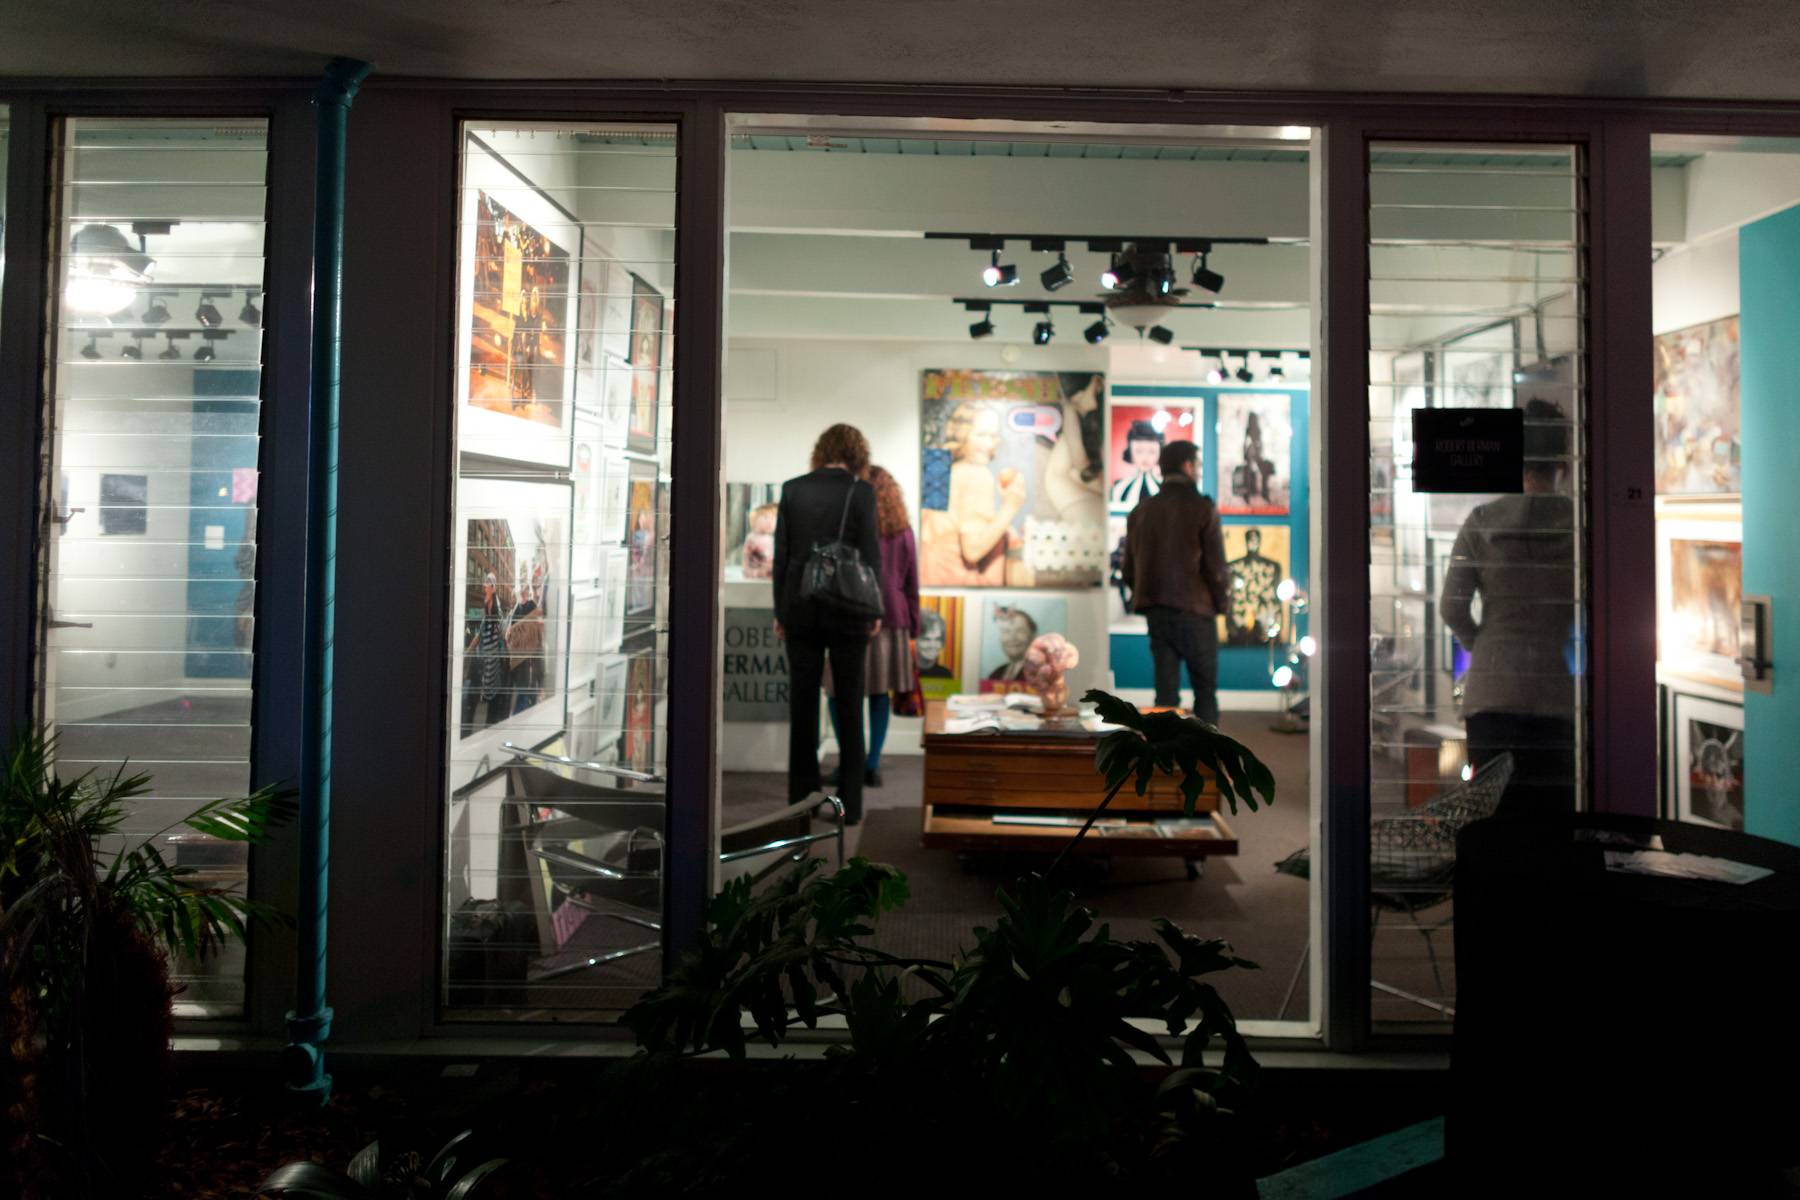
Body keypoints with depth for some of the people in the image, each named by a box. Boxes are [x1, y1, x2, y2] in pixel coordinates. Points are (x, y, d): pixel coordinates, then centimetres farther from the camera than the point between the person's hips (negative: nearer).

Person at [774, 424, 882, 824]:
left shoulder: (792, 489, 2)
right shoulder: (860, 491, -5)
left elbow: (781, 554, 3)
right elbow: (870, 554, -6)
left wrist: (780, 612, 9)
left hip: (800, 610, 2)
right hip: (846, 611, -2)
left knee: (803, 707, 8)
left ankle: (802, 801, 12)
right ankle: (849, 803, 8)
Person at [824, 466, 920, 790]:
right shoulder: (901, 531, 7)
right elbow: (911, 582, 9)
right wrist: (912, 626, 15)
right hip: (890, 617, 4)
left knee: (839, 690, 3)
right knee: (880, 691, 10)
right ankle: (873, 765, 9)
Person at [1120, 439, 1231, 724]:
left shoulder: (1140, 512, 7)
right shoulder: (1202, 508, -8)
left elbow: (1129, 569, 8)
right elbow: (1216, 565, -10)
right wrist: (1222, 601, 5)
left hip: (1156, 612, 4)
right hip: (1195, 611, -4)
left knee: (1165, 689, 7)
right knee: (1205, 689, 6)